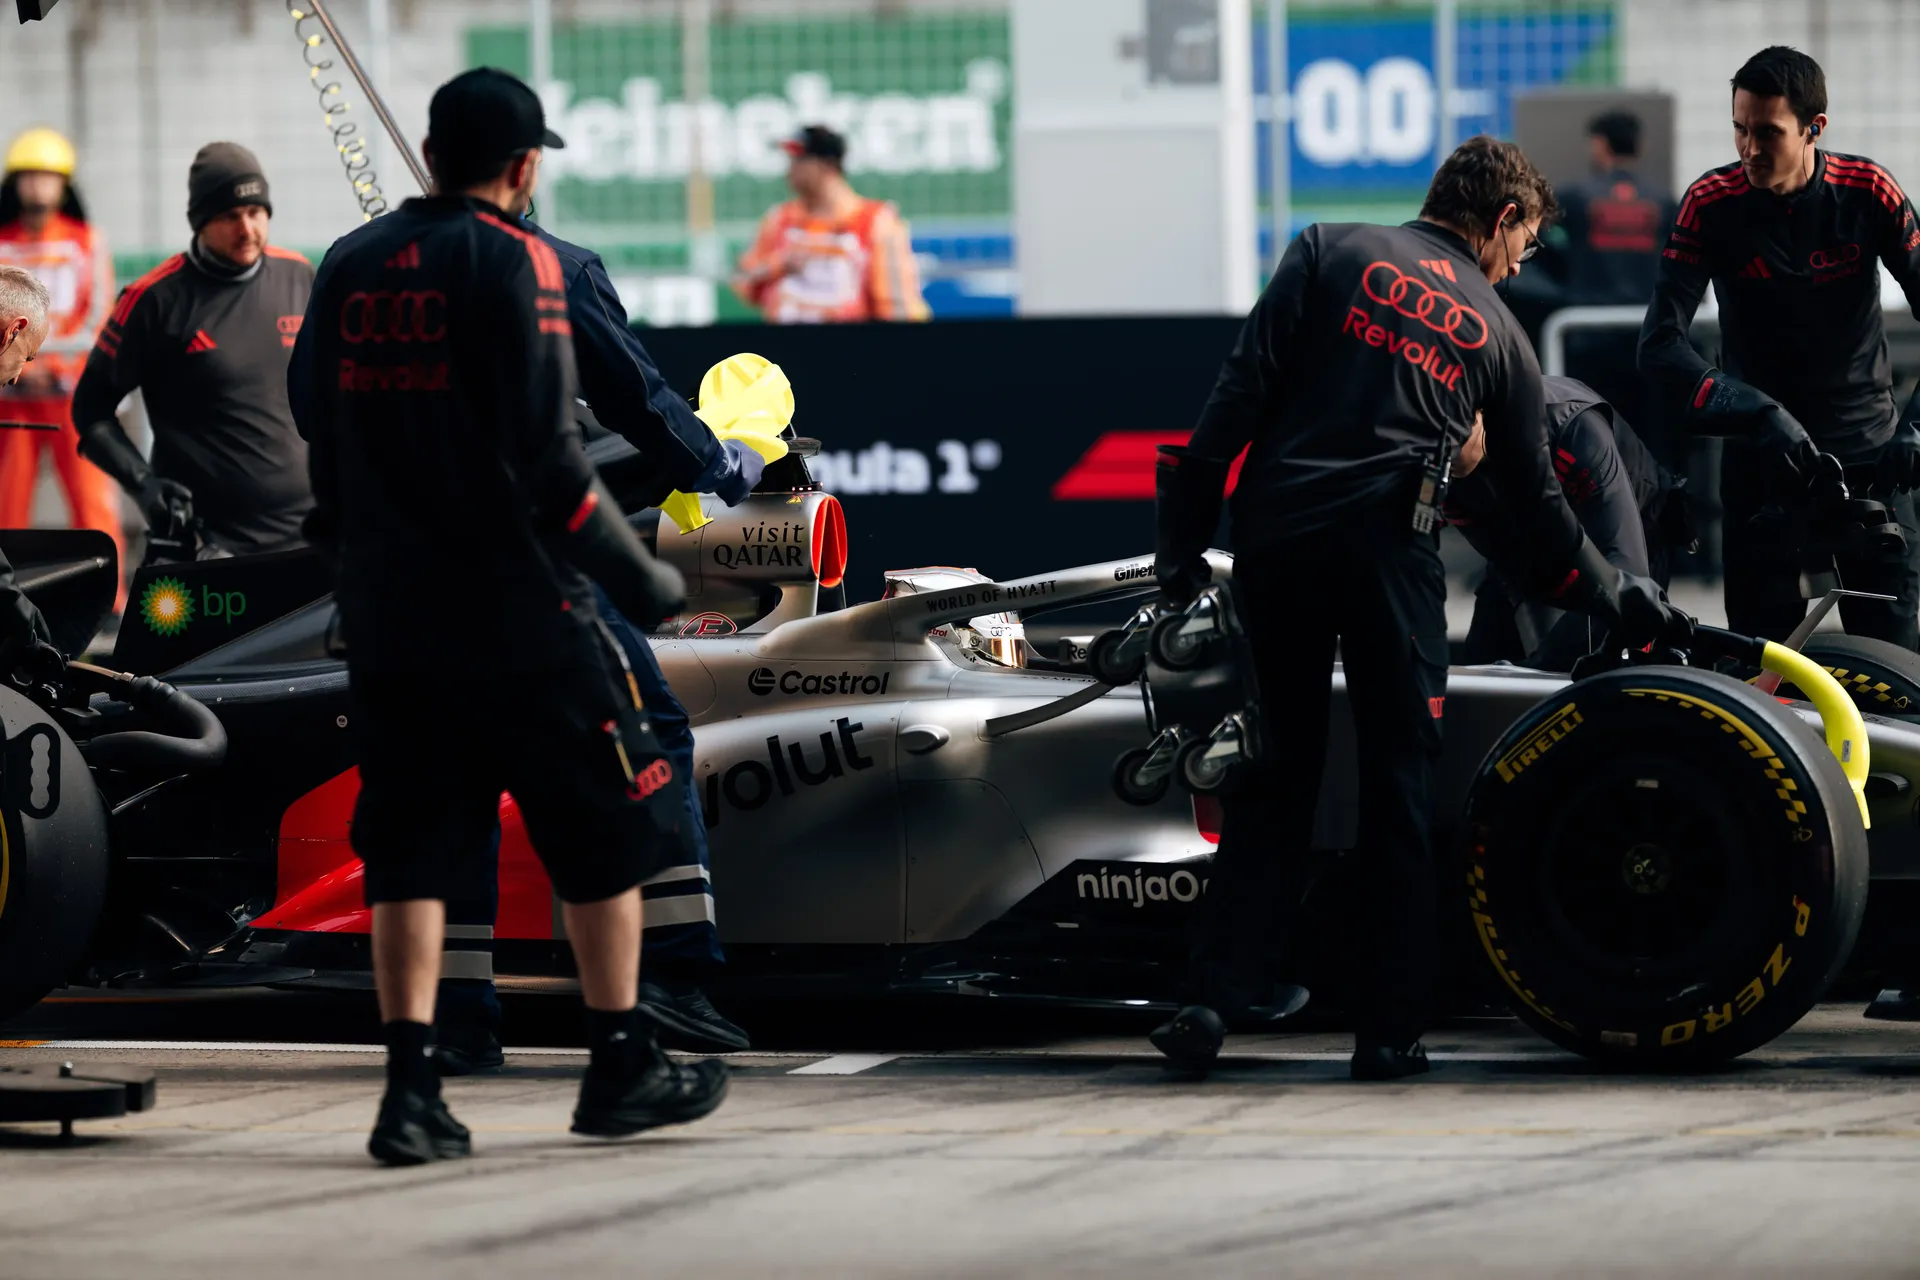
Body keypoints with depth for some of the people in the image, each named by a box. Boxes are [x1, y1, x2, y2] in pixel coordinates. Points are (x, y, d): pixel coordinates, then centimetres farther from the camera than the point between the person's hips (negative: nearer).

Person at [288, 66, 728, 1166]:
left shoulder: (349, 265, 9)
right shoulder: (514, 259, -9)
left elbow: (309, 436, 12)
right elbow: (547, 455, -15)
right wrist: (645, 579, -8)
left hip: (387, 614, 6)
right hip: (518, 610, -5)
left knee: (411, 849, 8)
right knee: (606, 831, 9)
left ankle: (411, 1092, 1)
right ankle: (622, 1069, 14)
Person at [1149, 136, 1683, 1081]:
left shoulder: (1330, 252, 12)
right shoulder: (1498, 334, 14)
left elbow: (1241, 391, 2)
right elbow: (1533, 508, 19)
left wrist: (1186, 530, 3)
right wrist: (1619, 598, 33)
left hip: (1275, 538, 1)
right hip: (1388, 554, -1)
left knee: (1272, 784, 9)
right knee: (1399, 793, 7)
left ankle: (1216, 997, -2)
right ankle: (1389, 1029, 5)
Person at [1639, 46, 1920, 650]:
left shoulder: (1868, 193, -9)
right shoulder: (1713, 204, -11)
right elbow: (1661, 346, -17)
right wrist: (1762, 414, -31)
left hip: (1868, 454, 0)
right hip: (1764, 458, 0)